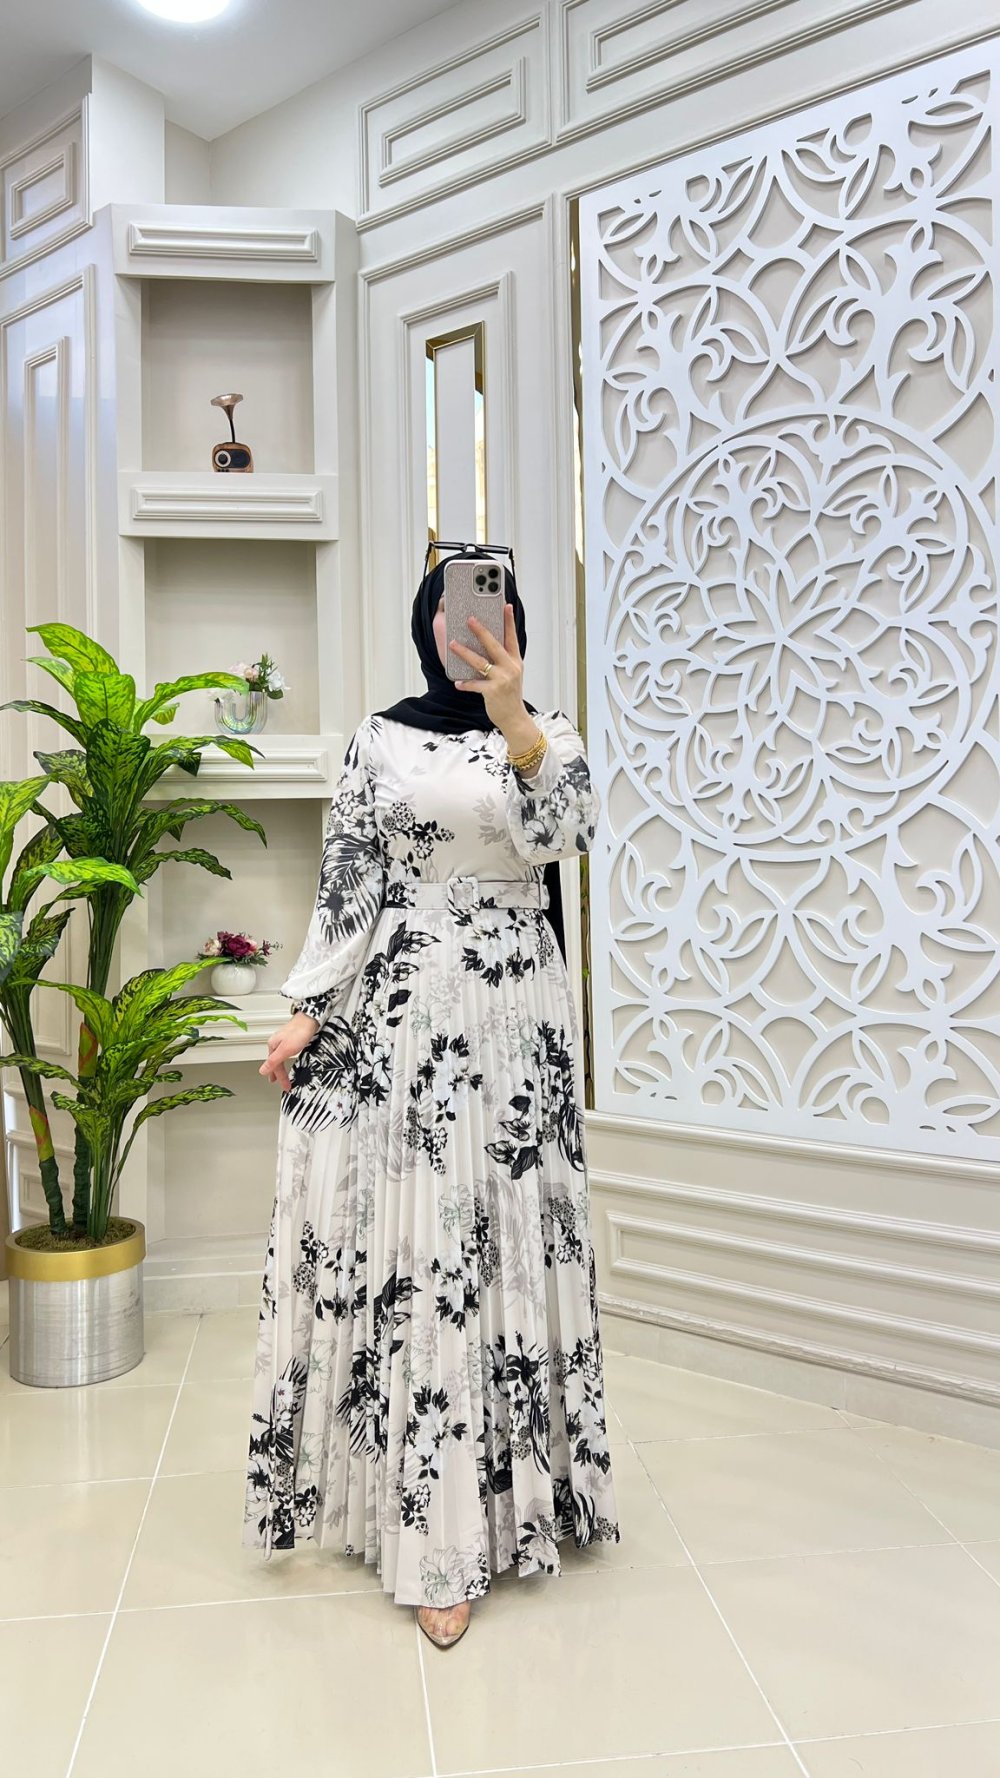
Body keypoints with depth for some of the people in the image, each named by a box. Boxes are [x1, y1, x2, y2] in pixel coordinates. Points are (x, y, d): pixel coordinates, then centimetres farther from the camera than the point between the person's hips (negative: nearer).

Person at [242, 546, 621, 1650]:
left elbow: (568, 833, -14)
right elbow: (346, 884, 5)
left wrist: (512, 720, -27)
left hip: (514, 1018, 0)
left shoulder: (549, 733, 7)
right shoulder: (380, 739, 7)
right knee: (404, 1239, 2)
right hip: (399, 1016, 0)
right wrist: (309, 1012, -2)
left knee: (503, 1239, 3)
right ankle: (435, 1528, 17)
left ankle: (503, 1490, 19)